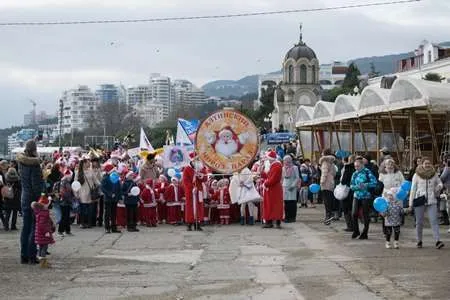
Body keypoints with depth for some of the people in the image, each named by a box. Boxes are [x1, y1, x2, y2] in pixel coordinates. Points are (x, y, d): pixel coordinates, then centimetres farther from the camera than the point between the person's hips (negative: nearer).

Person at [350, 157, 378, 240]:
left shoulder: (367, 172, -7)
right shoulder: (355, 174, 8)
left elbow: (374, 183, -14)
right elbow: (351, 186, 5)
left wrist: (365, 185, -23)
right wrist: (358, 187, -14)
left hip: (366, 196, -4)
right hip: (356, 196, 4)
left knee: (365, 216, 3)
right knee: (354, 213, -4)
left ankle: (365, 234, 13)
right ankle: (356, 231, 15)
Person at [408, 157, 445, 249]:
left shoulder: (434, 174, 6)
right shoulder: (417, 175, 1)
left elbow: (439, 183, 21)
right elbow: (413, 189, 3)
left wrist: (439, 187, -5)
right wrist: (411, 203, 1)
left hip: (432, 201, 1)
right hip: (419, 201, -1)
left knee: (434, 221, -10)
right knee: (419, 222, 6)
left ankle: (438, 241, -16)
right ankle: (419, 241, 19)